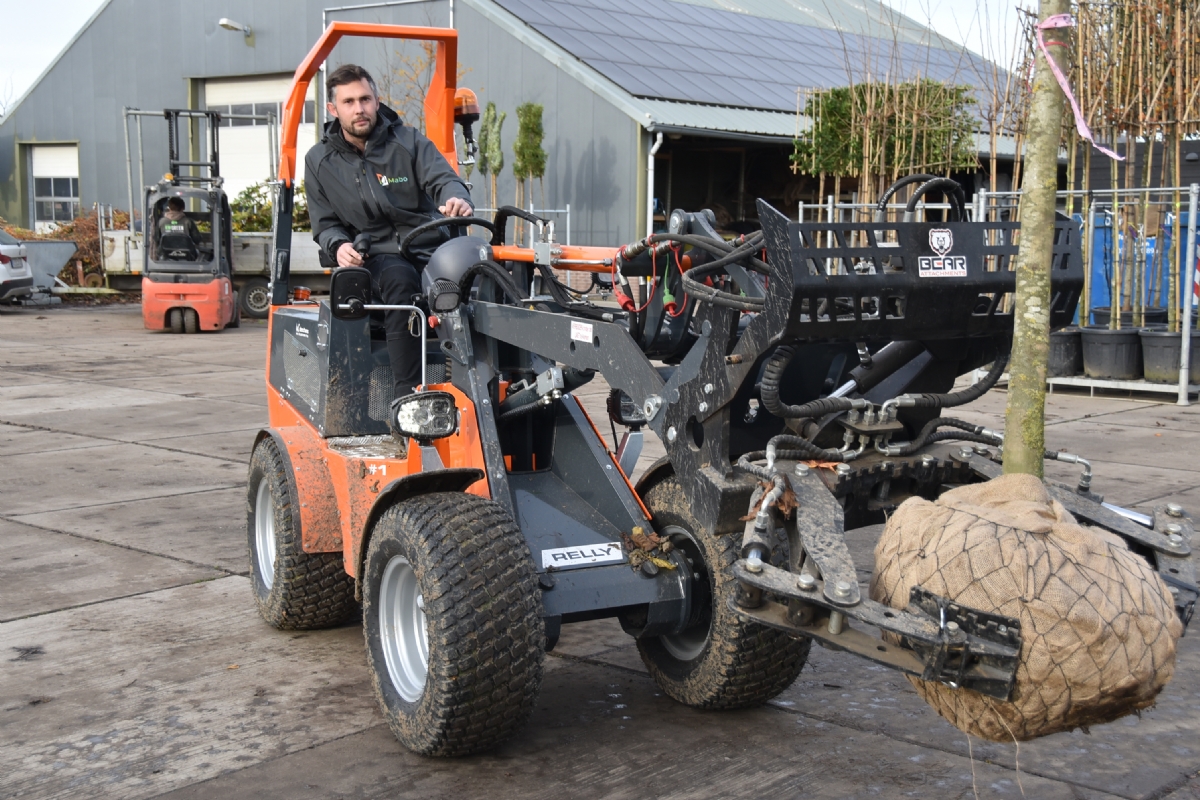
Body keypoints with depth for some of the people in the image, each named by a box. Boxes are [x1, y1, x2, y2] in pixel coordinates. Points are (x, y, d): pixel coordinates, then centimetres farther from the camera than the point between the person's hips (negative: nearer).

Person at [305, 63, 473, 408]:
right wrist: (338, 246, -11)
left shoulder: (409, 141, 10)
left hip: (429, 248, 1)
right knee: (400, 279, -37)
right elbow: (324, 224, 14)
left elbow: (442, 178, -4)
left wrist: (457, 198, -30)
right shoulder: (319, 161, 13)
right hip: (375, 257, -1)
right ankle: (407, 394, -40)